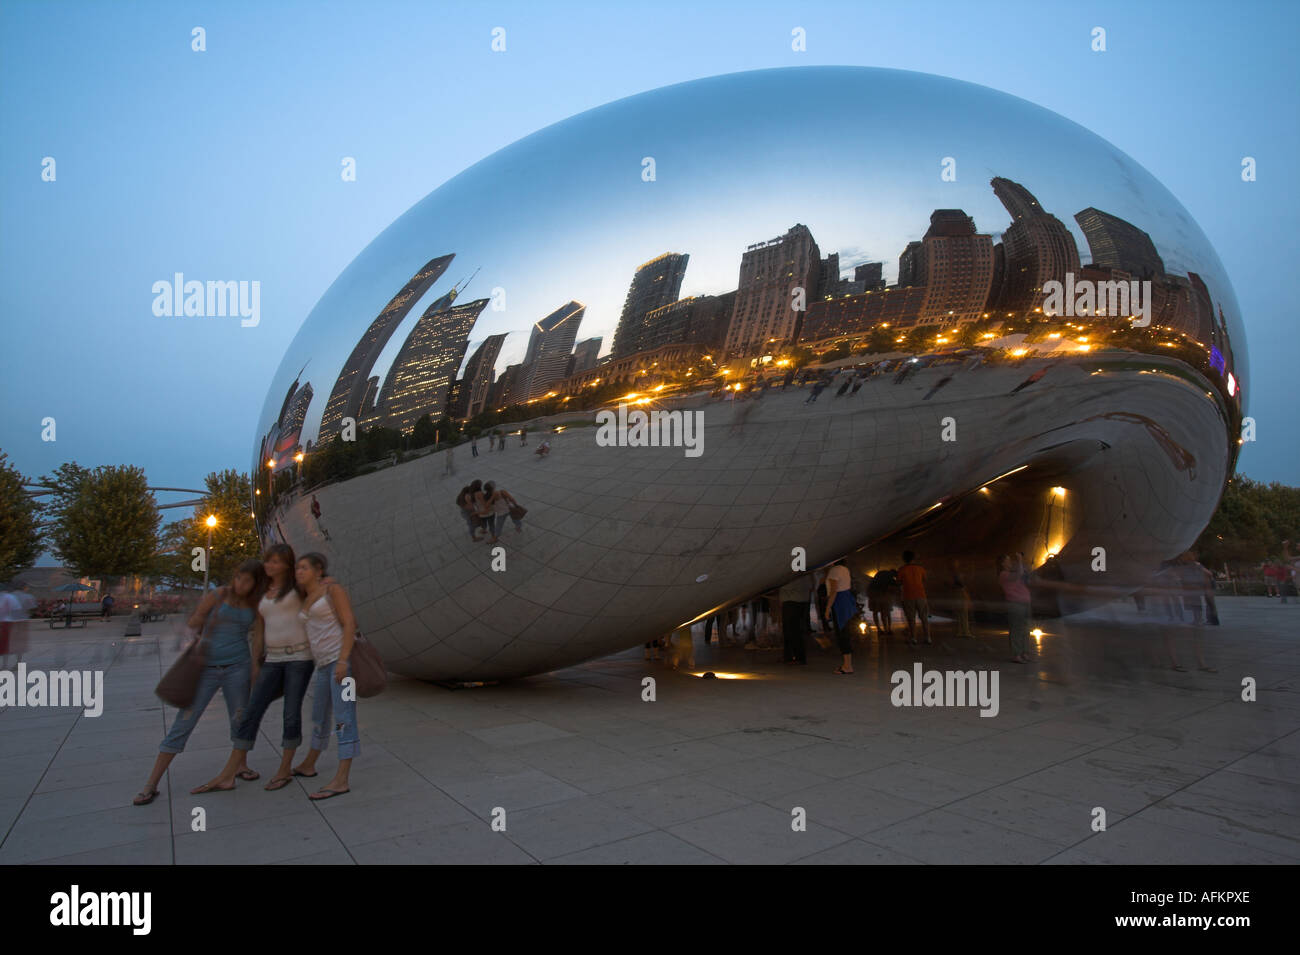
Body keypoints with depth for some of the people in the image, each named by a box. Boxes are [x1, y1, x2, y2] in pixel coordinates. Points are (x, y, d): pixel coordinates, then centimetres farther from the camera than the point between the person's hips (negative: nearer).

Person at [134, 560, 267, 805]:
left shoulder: (254, 605, 3)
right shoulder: (217, 596, -5)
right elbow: (194, 623, 1)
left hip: (238, 667, 2)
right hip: (206, 668, -2)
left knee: (239, 718, 9)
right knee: (183, 723, -3)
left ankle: (240, 765, 32)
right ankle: (151, 785, 5)